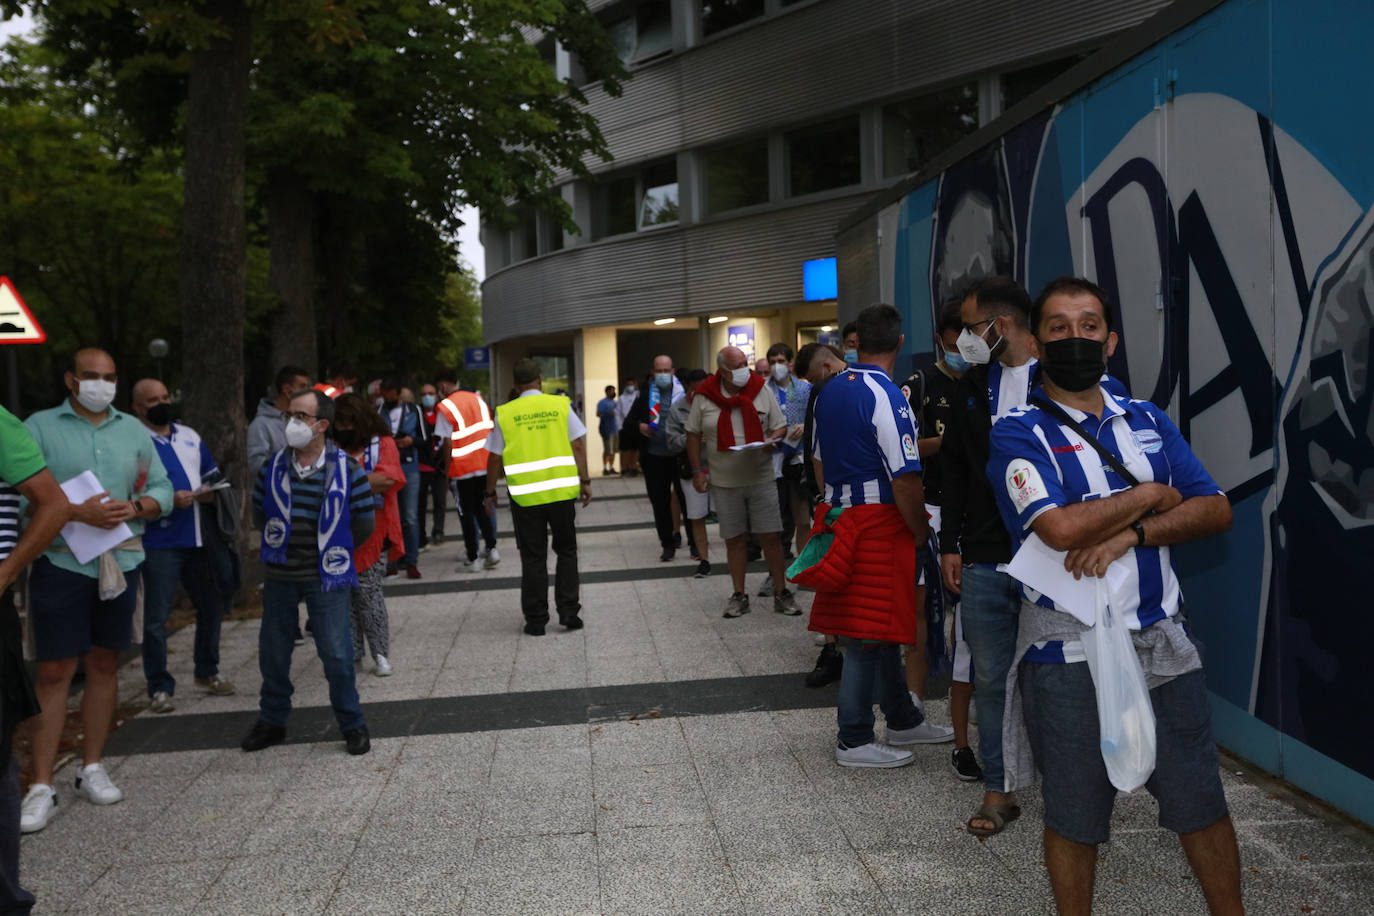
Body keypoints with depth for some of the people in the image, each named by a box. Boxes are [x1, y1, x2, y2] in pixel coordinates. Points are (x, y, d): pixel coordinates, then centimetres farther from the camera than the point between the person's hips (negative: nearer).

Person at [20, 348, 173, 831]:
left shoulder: (134, 430, 12)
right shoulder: (40, 427, 0)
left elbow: (163, 490, 10)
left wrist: (137, 507, -11)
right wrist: (79, 512, -21)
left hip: (120, 562, 4)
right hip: (61, 561, -4)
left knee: (104, 665, 11)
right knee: (54, 672, -3)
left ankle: (91, 768, 24)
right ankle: (41, 786, 5)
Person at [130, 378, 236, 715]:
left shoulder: (189, 436, 14)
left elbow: (213, 474, 20)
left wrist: (210, 493, -1)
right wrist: (168, 500, -23)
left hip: (200, 537, 6)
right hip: (159, 544, -6)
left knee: (212, 605, 16)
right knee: (156, 618, -2)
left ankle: (207, 671, 33)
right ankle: (159, 688, 10)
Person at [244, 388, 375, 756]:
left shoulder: (346, 469, -8)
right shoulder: (273, 467, 1)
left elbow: (364, 522, 0)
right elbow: (259, 513, 15)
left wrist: (332, 550, 5)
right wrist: (281, 544, 10)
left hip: (326, 577, -3)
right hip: (279, 576, 4)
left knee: (336, 655, -1)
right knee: (272, 652, 12)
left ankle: (353, 725, 15)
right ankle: (272, 721, 31)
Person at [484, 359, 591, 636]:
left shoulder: (505, 413, 0)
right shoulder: (560, 405, 1)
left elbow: (495, 459, 3)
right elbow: (579, 446, -1)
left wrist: (490, 493, 13)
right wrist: (585, 481, 6)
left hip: (525, 495, 0)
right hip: (562, 490, 1)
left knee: (533, 558, 8)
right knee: (566, 551, 15)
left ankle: (536, 620, 13)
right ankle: (569, 611, 11)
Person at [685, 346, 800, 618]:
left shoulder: (761, 391, 2)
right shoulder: (704, 398, 0)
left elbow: (781, 426, 10)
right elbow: (693, 435, 7)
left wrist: (772, 439, -12)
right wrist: (697, 470, 2)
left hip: (761, 478, 0)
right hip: (724, 481, 0)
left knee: (771, 536, 0)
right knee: (734, 539, 6)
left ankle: (781, 593, 10)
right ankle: (739, 595, 18)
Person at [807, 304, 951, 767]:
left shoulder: (829, 391, 9)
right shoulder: (885, 396, -17)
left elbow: (819, 462, 18)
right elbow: (905, 480, -19)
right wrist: (922, 534, -6)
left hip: (840, 516, 9)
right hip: (880, 522, -9)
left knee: (880, 626, 18)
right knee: (871, 632, 0)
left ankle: (903, 719, 32)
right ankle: (854, 740, 10)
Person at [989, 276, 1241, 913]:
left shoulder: (1149, 422, 10)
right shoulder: (1018, 435, -7)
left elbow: (1215, 510, 1)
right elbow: (1060, 528, -23)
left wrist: (1130, 534, -16)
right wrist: (1150, 495, -8)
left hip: (1162, 642, 4)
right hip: (1070, 652, -4)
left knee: (1202, 804, 15)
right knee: (1073, 818, 11)